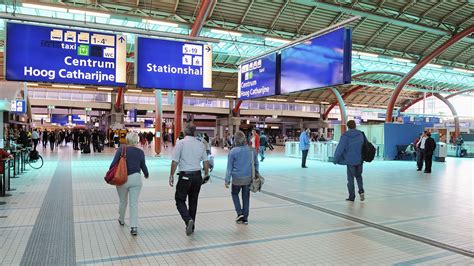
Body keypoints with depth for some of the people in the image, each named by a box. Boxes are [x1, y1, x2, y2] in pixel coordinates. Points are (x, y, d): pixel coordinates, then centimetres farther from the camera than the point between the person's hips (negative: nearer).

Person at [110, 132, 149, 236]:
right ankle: (134, 226, -6)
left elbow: (113, 164, -11)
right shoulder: (140, 152, 0)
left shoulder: (121, 150, -6)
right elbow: (143, 166, 7)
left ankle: (121, 220, 41)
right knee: (134, 203, 1)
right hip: (136, 179, 0)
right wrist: (146, 174, 26)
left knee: (123, 201, 20)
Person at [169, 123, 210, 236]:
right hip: (197, 176, 4)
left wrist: (171, 175, -1)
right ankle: (191, 226, 23)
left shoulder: (180, 143, -7)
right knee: (193, 201, 15)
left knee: (180, 200, 7)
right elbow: (206, 162, 7)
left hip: (185, 176, -4)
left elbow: (175, 162, -11)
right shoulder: (201, 144, 5)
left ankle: (188, 220, -16)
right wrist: (206, 175, 19)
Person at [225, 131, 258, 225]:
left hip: (237, 178, -3)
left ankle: (239, 213, 11)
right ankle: (245, 218, 19)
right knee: (246, 197, 13)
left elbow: (229, 167, -7)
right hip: (248, 178, 3)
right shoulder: (251, 150, -3)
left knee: (234, 194, 22)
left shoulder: (233, 151, -11)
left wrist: (227, 180, -1)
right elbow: (256, 164, 8)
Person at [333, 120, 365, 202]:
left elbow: (340, 148, -13)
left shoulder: (345, 136, -11)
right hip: (359, 160, 4)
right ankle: (361, 190, 3)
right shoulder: (361, 134, 2)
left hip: (350, 161, -4)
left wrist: (335, 159, -6)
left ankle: (352, 196, 10)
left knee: (350, 178, 7)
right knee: (358, 176, 22)